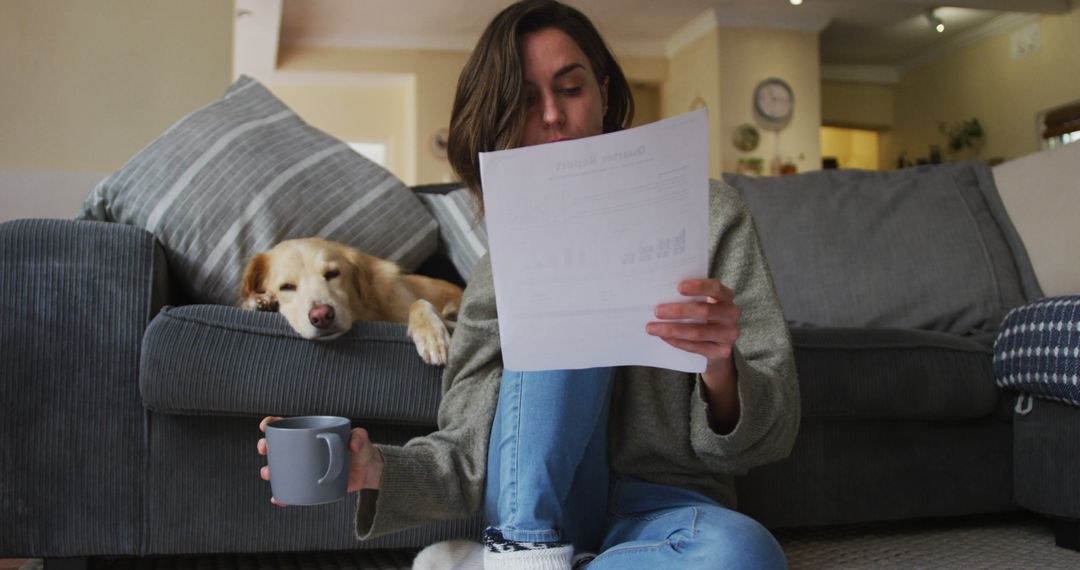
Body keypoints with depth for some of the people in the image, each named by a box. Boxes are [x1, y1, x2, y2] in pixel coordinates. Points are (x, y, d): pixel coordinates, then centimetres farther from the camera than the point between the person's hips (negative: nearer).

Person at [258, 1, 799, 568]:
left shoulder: (708, 216, 2)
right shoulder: (500, 266, 7)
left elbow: (771, 433, -3)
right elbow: (474, 451, -1)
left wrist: (719, 371, -27)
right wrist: (377, 470, -22)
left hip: (658, 506, 0)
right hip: (535, 511, 1)